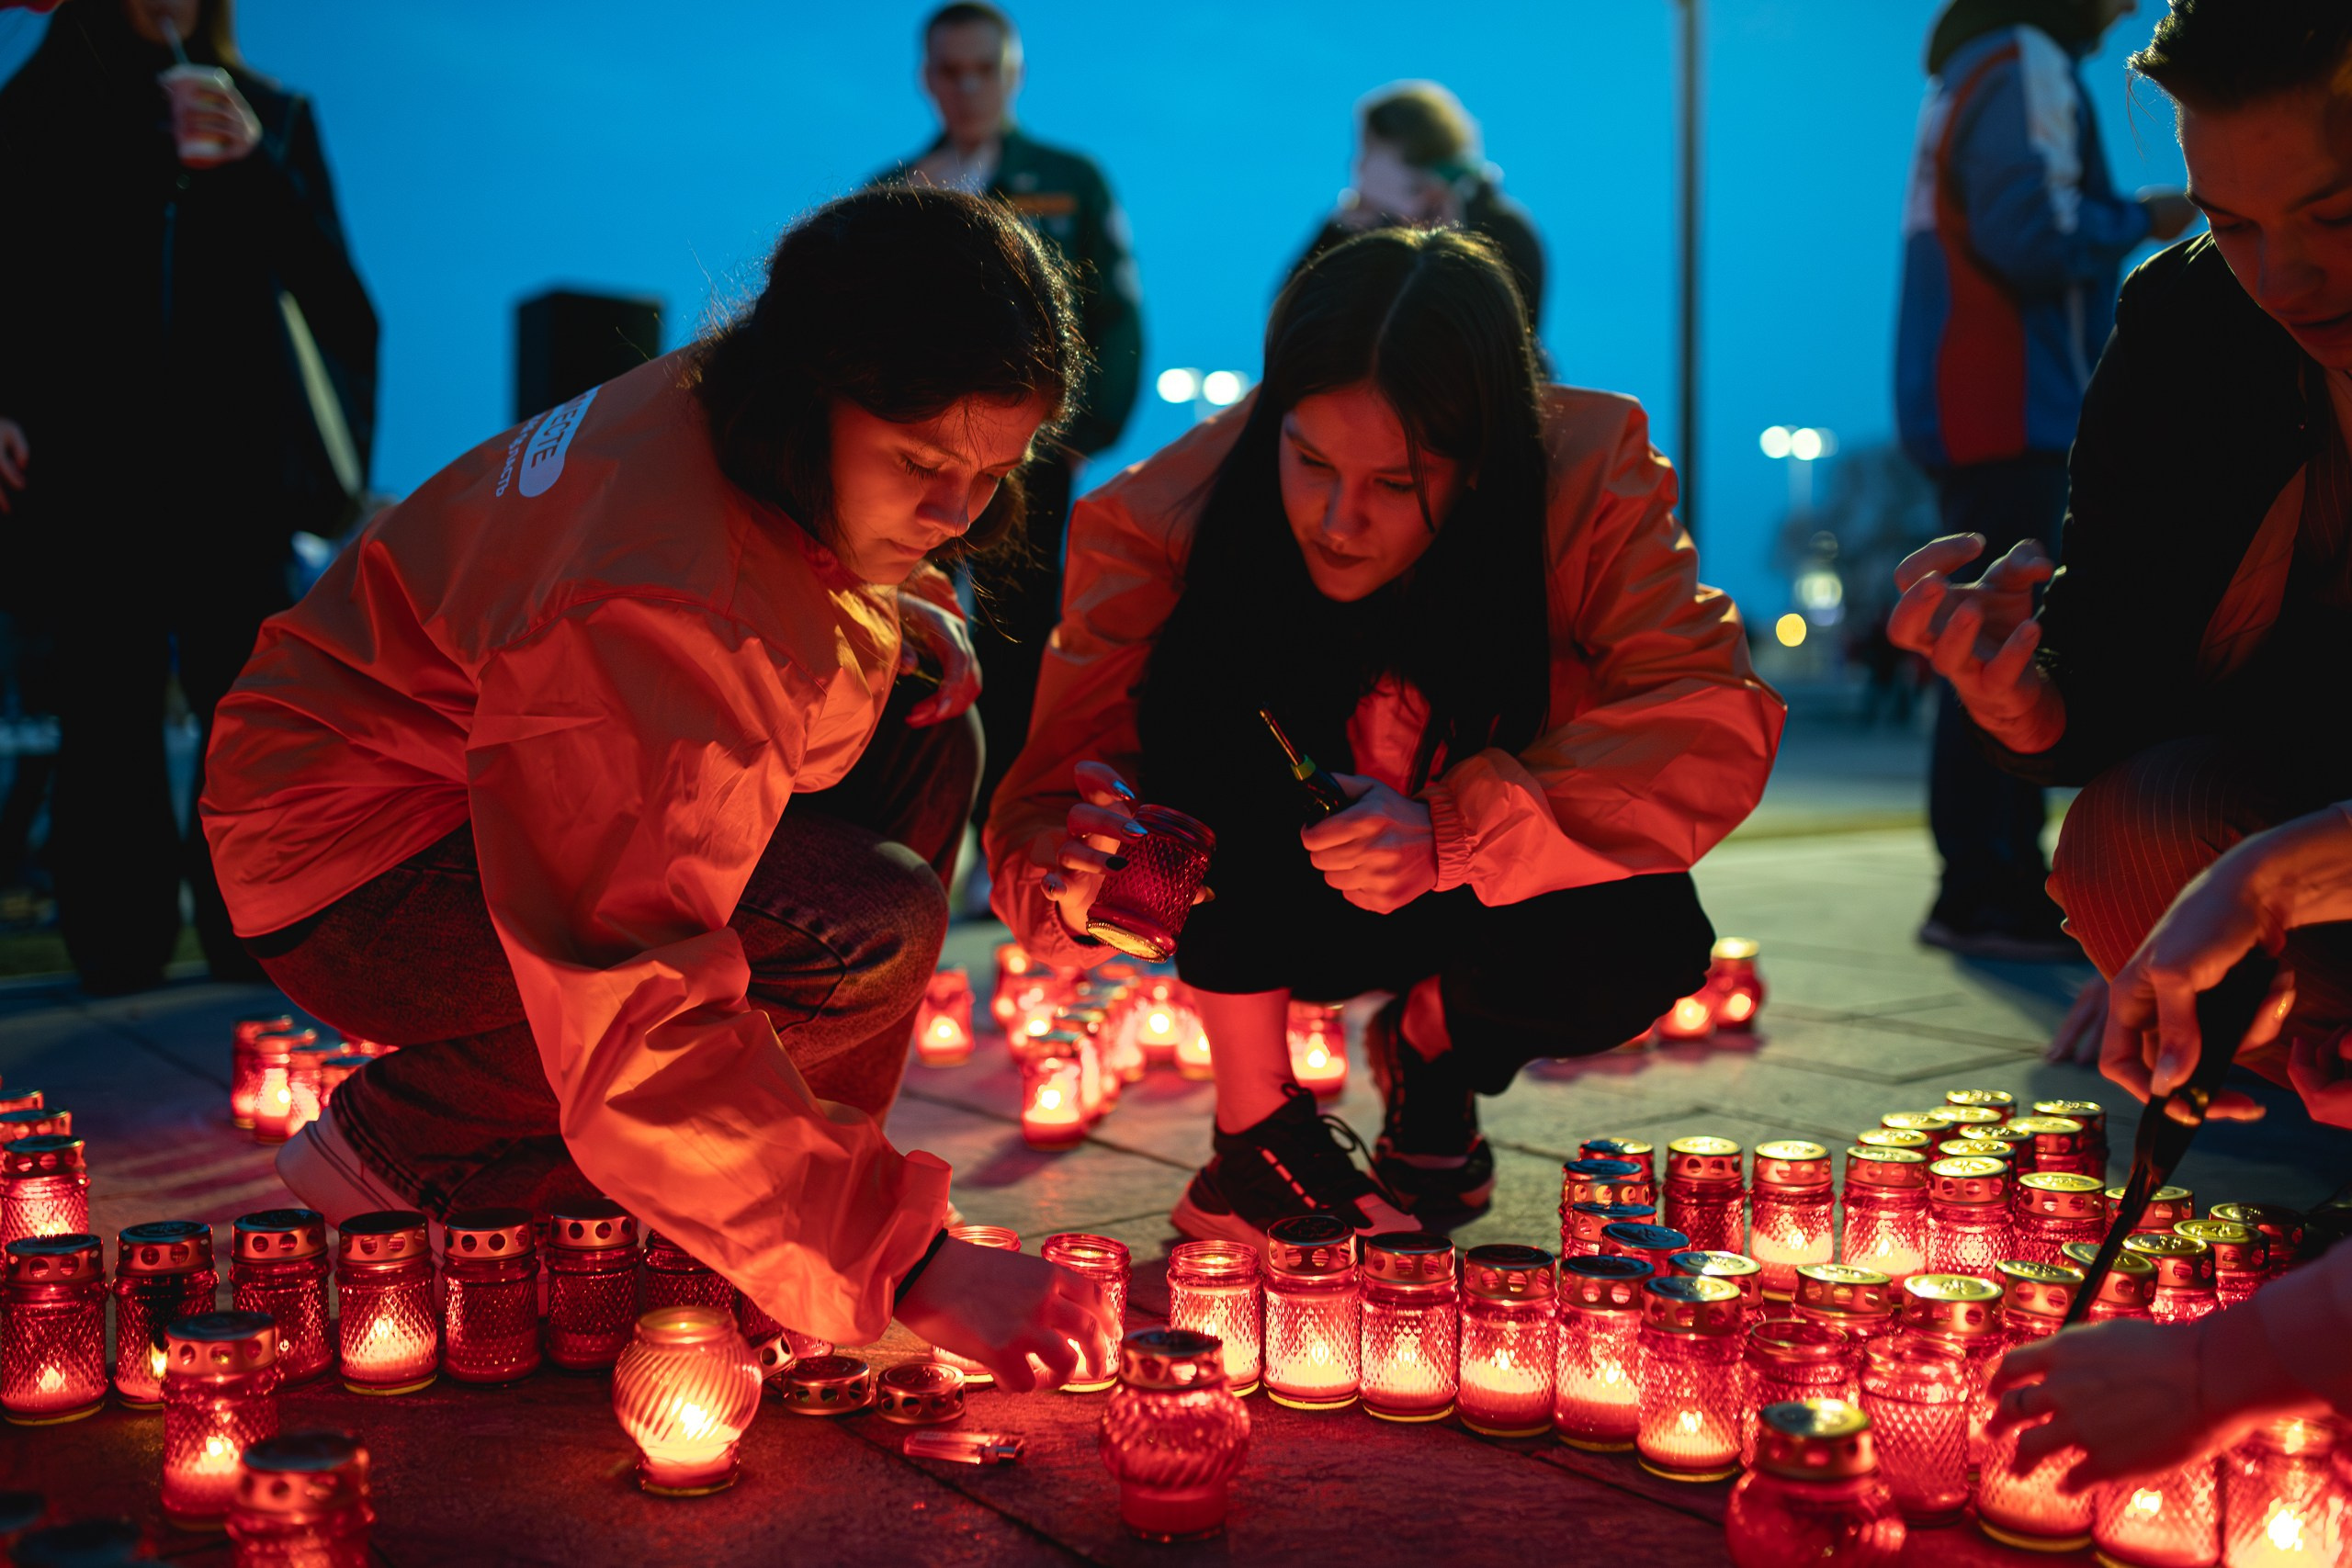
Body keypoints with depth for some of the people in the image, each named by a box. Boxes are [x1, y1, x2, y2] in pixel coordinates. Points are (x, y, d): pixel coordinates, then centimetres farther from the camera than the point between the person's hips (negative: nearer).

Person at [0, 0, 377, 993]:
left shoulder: (268, 119, 15)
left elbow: (321, 279, 6)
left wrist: (252, 170, -10)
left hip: (231, 460, 0)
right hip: (88, 459, 0)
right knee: (109, 707, -4)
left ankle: (252, 943, -4)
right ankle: (118, 948, 0)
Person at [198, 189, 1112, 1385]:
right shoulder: (652, 601, -36)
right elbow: (642, 1017, -38)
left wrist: (906, 615, -4)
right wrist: (898, 1257, -38)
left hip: (496, 798, 9)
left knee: (921, 740, -1)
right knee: (863, 930, -27)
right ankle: (401, 1152, -9)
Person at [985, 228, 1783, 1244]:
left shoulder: (1589, 475, -24)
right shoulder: (1170, 514, -25)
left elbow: (1711, 720, -32)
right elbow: (1057, 777, -26)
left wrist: (1458, 830, -46)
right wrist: (1077, 873, -51)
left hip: (1466, 889, 1)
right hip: (1267, 913, 0)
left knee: (1638, 949, -32)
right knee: (1215, 680, -32)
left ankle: (1435, 1049, 5)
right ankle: (1256, 1127, -17)